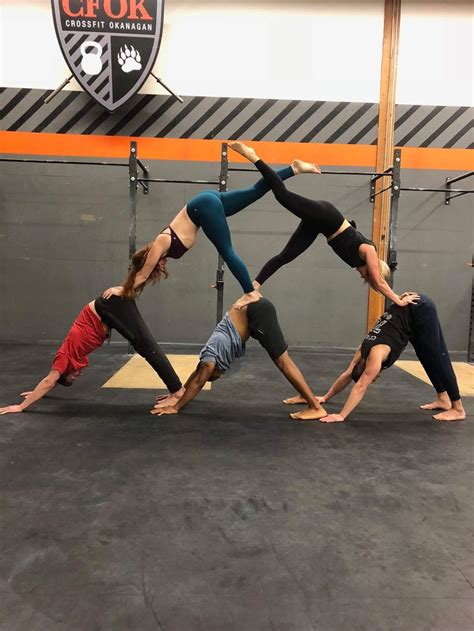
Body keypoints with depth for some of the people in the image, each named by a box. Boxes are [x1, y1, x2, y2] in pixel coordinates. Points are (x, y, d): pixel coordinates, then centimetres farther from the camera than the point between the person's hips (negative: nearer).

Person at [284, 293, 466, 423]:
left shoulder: (376, 355, -22)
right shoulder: (364, 351, -1)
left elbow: (360, 387, -24)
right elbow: (347, 374, 7)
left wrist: (341, 416, -23)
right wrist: (325, 397, 10)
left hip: (420, 309, -7)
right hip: (410, 308, 7)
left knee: (436, 358, -4)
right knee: (428, 358, 14)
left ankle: (458, 409, 3)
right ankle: (443, 399, 25)